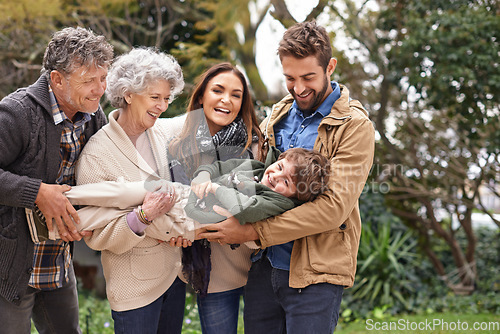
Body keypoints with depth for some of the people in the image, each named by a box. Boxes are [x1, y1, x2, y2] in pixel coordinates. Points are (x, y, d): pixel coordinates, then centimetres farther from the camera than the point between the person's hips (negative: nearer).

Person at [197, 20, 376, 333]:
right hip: (264, 264, 6)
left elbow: (334, 206, -19)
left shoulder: (354, 125, -11)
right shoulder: (279, 114, 11)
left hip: (314, 274, -6)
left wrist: (253, 231, -21)